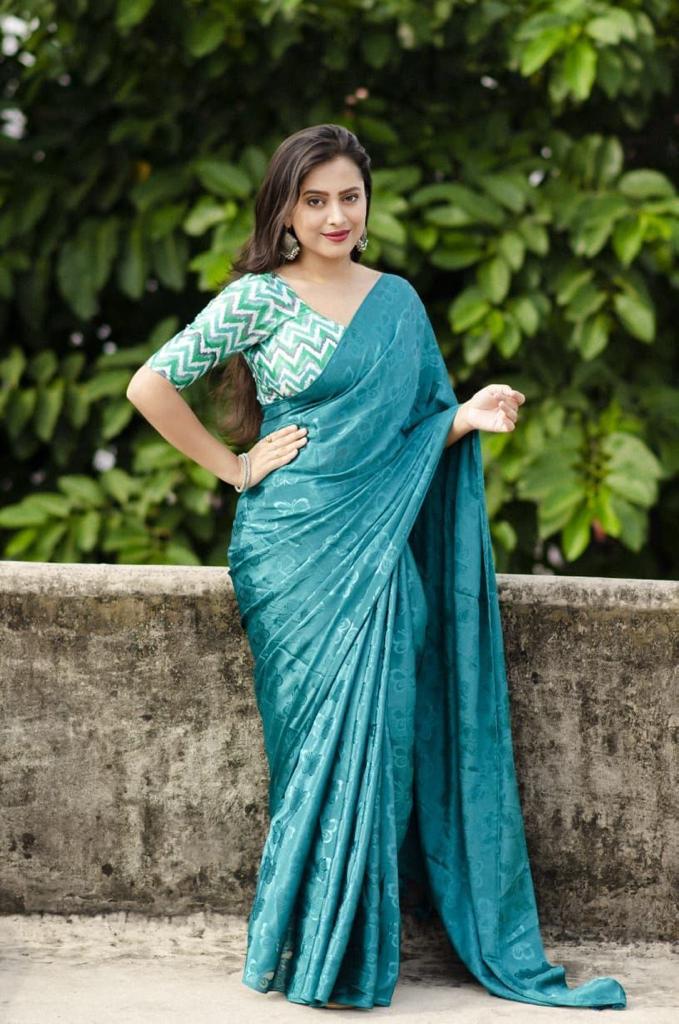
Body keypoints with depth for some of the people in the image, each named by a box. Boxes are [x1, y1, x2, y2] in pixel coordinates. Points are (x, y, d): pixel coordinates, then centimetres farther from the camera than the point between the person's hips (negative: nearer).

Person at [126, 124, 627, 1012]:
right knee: (330, 729, -8)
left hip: (380, 545, 4)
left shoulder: (398, 301, 13)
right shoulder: (257, 298, -1)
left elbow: (418, 427, 17)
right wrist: (233, 467, -2)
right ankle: (310, 949, 3)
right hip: (295, 546, -4)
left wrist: (471, 415, -4)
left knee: (377, 726, -7)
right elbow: (151, 384, -3)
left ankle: (350, 946, 3)